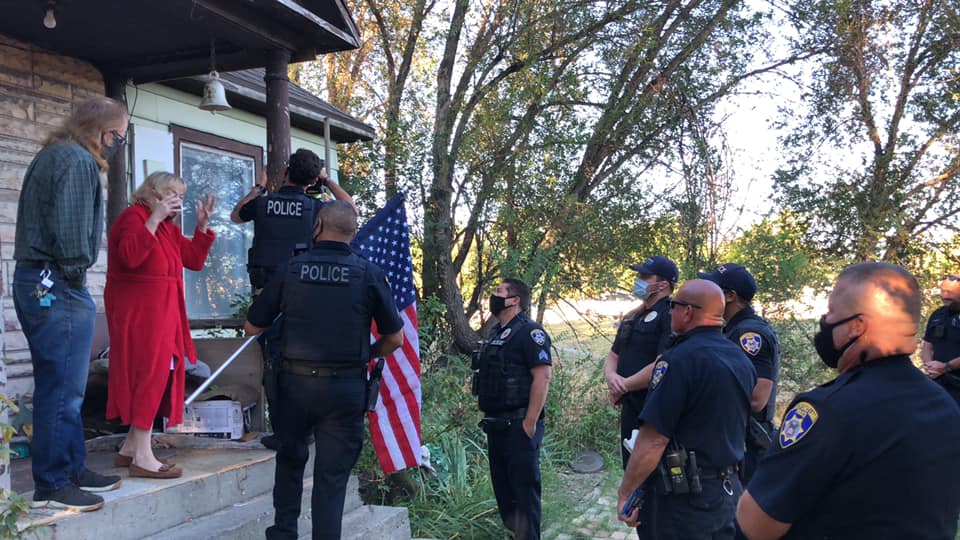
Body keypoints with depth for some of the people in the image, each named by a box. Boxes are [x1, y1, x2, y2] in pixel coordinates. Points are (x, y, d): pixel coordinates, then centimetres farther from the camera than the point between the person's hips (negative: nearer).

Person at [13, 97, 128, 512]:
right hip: (56, 286, -11)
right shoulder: (78, 161, -12)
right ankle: (52, 485, 4)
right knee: (62, 388, -4)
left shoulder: (52, 155, 20)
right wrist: (75, 273, -9)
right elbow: (72, 229, -22)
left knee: (63, 385, 16)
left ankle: (72, 469, 25)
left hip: (36, 282, 11)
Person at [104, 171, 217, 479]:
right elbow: (130, 256, -26)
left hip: (162, 312, 10)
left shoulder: (168, 227, 19)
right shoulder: (134, 216, -9)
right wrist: (154, 219, -25)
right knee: (150, 374, -12)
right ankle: (142, 457, -9)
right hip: (138, 312, -10)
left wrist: (203, 224, 6)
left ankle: (130, 448, 19)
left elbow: (195, 260, 13)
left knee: (159, 375, 10)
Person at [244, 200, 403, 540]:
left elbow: (252, 327, 5)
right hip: (345, 387, -1)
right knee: (332, 473, 7)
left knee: (290, 459, 23)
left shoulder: (290, 269, -1)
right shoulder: (369, 274, -4)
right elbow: (394, 339, 0)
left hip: (295, 381, 2)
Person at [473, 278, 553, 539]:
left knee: (524, 488, -1)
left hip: (518, 425, -9)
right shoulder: (496, 333, 15)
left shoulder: (529, 332, -12)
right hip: (496, 425, 9)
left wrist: (530, 423, -22)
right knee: (502, 485, 17)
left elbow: (543, 375, -19)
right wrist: (487, 417, 15)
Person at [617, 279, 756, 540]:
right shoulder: (742, 359, 7)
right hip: (730, 490, 8)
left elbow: (653, 440, -23)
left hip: (682, 497, -8)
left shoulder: (679, 359, -19)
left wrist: (625, 493, -14)